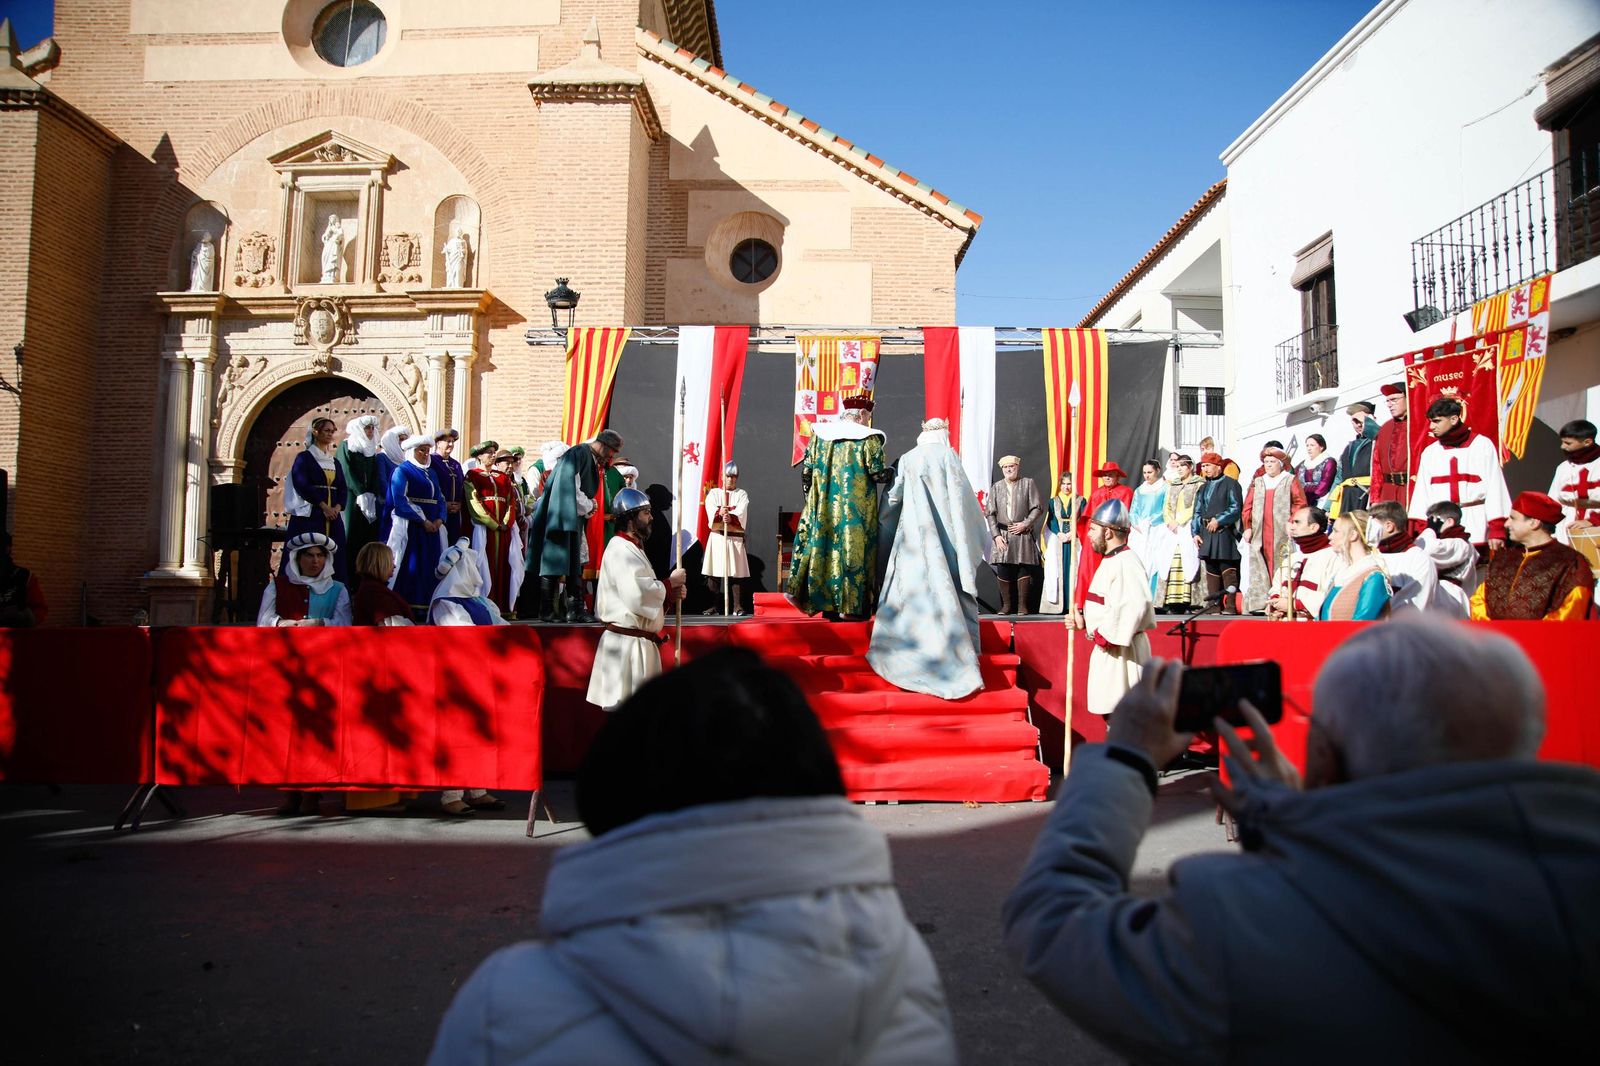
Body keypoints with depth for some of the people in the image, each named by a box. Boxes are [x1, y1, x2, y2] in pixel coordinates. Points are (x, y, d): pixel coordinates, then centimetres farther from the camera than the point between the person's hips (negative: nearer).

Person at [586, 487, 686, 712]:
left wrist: (670, 595, 6)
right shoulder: (620, 551, -13)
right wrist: (670, 583, -12)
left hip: (640, 644, 10)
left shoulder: (633, 550, 20)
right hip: (627, 645, -10)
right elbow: (638, 596, -26)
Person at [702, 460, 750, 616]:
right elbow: (711, 511, -5)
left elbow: (741, 513, -7)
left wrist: (730, 517, -27)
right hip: (716, 537, 1)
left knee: (736, 573, -6)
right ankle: (714, 606, 3)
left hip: (735, 538, -1)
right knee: (713, 573, -3)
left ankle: (737, 606, -4)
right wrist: (720, 514, -26)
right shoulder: (713, 493, 13)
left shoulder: (742, 494, 11)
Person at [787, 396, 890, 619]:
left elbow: (806, 470, 6)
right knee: (852, 549, 0)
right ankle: (848, 606, 0)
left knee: (823, 544, 11)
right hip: (856, 508, -4)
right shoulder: (869, 438, -5)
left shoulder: (820, 433, 7)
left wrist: (810, 495, 17)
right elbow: (877, 473, -8)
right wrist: (893, 473, 12)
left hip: (823, 506, 4)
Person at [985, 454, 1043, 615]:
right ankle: (1006, 605, 7)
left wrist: (1025, 524, -10)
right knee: (1003, 571, -3)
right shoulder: (996, 487, 9)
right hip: (1003, 535, 1)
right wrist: (996, 535, -5)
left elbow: (1037, 508, 2)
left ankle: (1022, 605, 7)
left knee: (1023, 570, 0)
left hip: (1023, 535, -1)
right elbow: (989, 513, 5)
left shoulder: (1028, 483, 6)